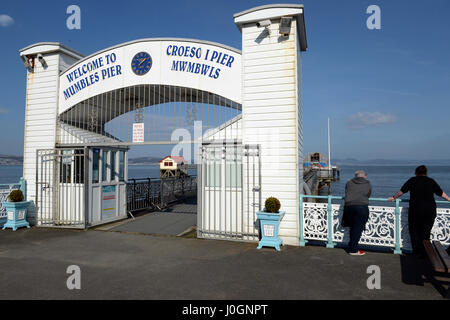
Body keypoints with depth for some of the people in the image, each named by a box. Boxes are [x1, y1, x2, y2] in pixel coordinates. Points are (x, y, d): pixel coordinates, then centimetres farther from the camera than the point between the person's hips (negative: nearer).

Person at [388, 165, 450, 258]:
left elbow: (401, 191, 7)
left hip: (415, 210, -2)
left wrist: (393, 198, 21)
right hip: (430, 210, 2)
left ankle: (416, 251, 12)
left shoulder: (412, 180, 2)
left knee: (414, 231, 13)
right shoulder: (431, 181, 8)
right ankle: (423, 253, 13)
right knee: (426, 232, 10)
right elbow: (441, 193, 18)